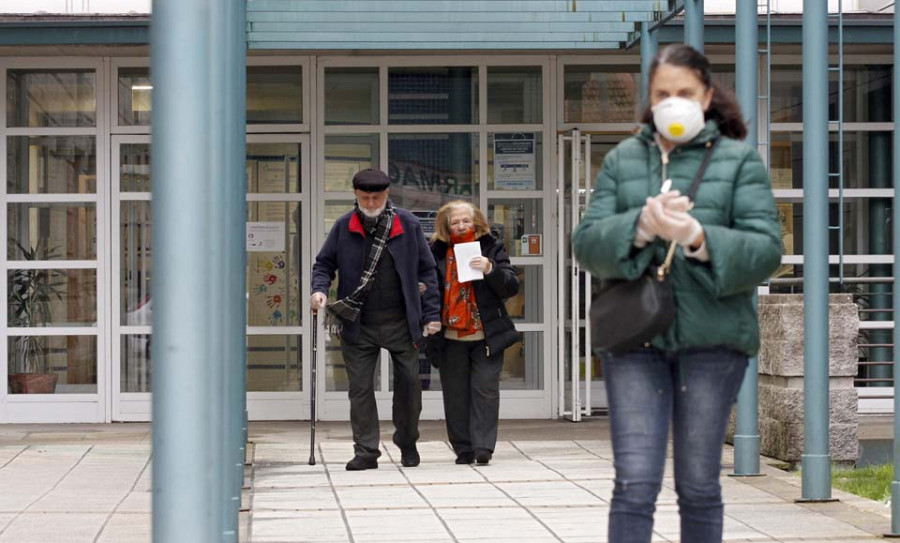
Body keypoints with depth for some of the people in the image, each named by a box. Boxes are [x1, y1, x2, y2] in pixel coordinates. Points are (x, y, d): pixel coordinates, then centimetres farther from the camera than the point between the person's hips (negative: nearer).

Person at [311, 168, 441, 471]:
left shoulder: (408, 225, 1)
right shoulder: (343, 228, 3)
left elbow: (427, 271, 4)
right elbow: (324, 263, 11)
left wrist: (431, 315, 0)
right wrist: (319, 289, -10)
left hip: (400, 322, 0)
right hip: (358, 323, 0)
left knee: (409, 383, 6)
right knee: (360, 387, 0)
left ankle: (408, 445, 26)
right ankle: (366, 451, 7)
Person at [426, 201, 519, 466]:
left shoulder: (491, 248, 3)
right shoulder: (437, 252, 7)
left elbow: (511, 287, -4)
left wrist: (491, 269, -19)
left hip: (486, 337, -2)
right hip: (451, 339, 2)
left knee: (485, 390, -7)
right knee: (456, 395, 5)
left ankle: (483, 446, -6)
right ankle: (463, 449, 12)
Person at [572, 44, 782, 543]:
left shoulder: (739, 160, 7)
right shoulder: (622, 160, 12)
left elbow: (765, 250, -4)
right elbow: (586, 244, 2)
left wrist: (698, 238, -20)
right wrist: (641, 226, -17)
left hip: (711, 336, -1)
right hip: (633, 334, 1)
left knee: (699, 485, 7)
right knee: (634, 483, -6)